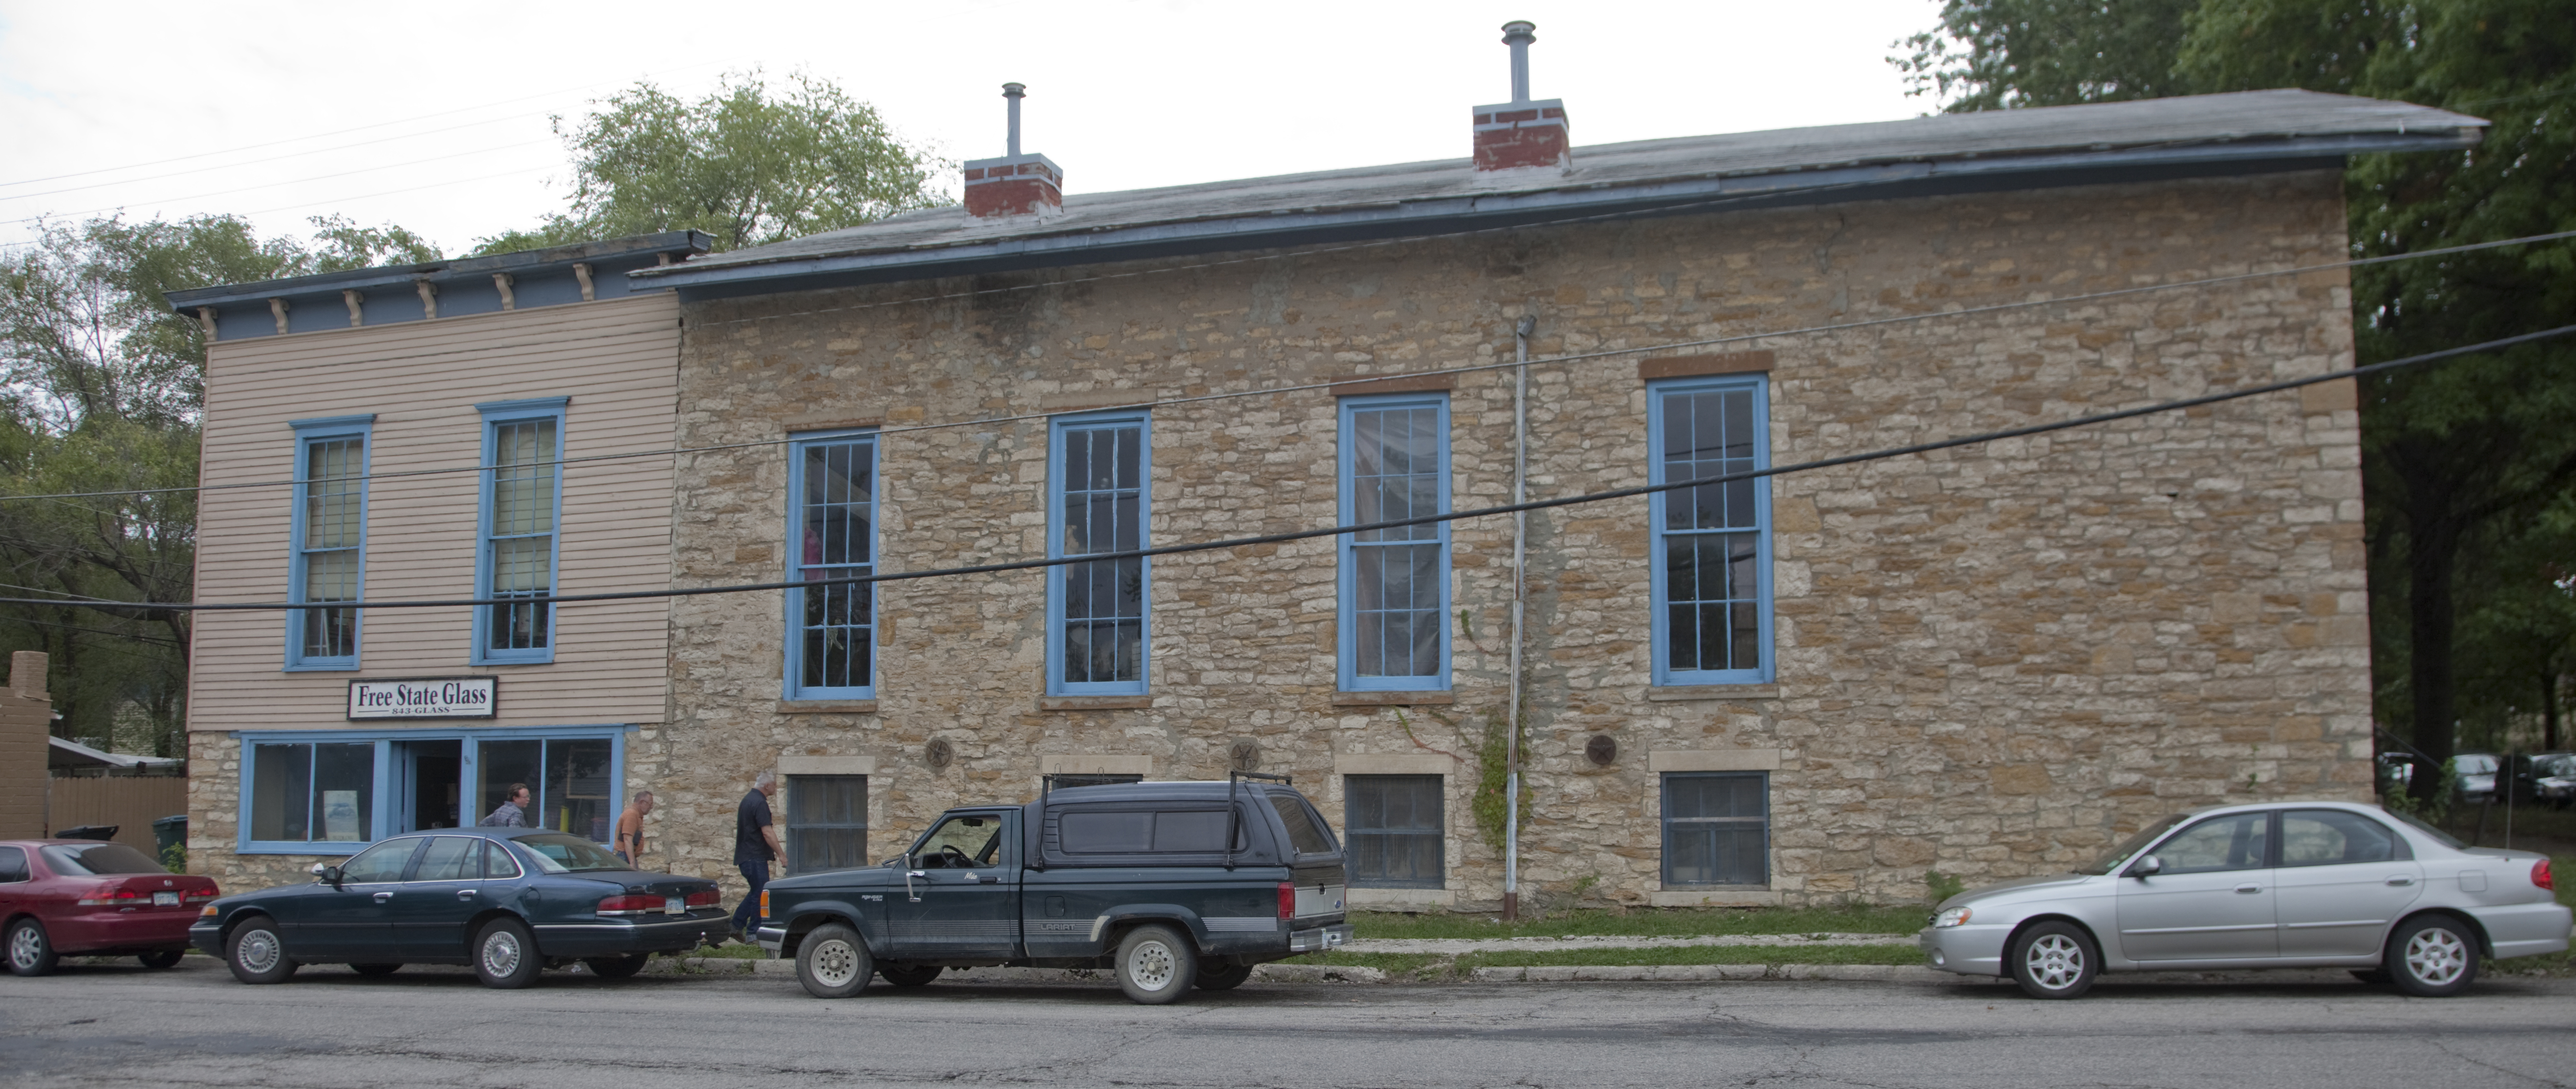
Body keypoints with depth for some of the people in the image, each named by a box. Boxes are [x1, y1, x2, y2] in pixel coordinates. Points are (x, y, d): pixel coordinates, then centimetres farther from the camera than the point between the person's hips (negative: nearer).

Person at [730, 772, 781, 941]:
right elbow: (767, 833, -22)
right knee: (761, 894, -3)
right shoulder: (759, 803, -17)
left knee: (756, 892, 16)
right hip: (755, 857, -10)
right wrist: (781, 855, -17)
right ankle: (754, 933, 0)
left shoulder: (749, 799, 15)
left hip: (745, 856, 10)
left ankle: (736, 925, 16)